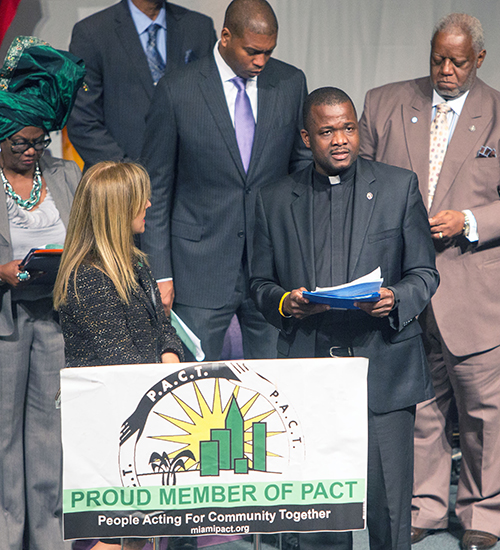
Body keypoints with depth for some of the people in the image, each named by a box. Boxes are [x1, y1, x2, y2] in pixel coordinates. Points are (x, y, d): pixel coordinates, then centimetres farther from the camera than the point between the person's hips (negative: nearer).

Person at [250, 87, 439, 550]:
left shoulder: (399, 187, 7)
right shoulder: (274, 199, 11)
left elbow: (425, 273, 8)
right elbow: (260, 282, 15)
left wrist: (395, 300, -13)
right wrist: (285, 303, -7)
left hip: (382, 367, -1)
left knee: (388, 502, -3)